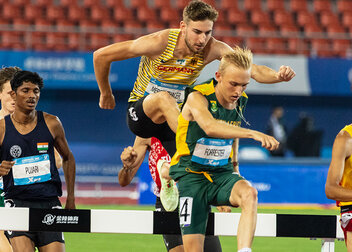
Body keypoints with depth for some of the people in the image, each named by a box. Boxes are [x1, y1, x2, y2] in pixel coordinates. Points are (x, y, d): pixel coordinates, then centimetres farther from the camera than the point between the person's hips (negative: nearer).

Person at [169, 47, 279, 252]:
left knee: (249, 194, -32)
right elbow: (210, 127, -38)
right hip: (192, 174, -4)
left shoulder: (240, 102, 4)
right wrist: (253, 134, -50)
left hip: (222, 173, 4)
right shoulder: (198, 98, -16)